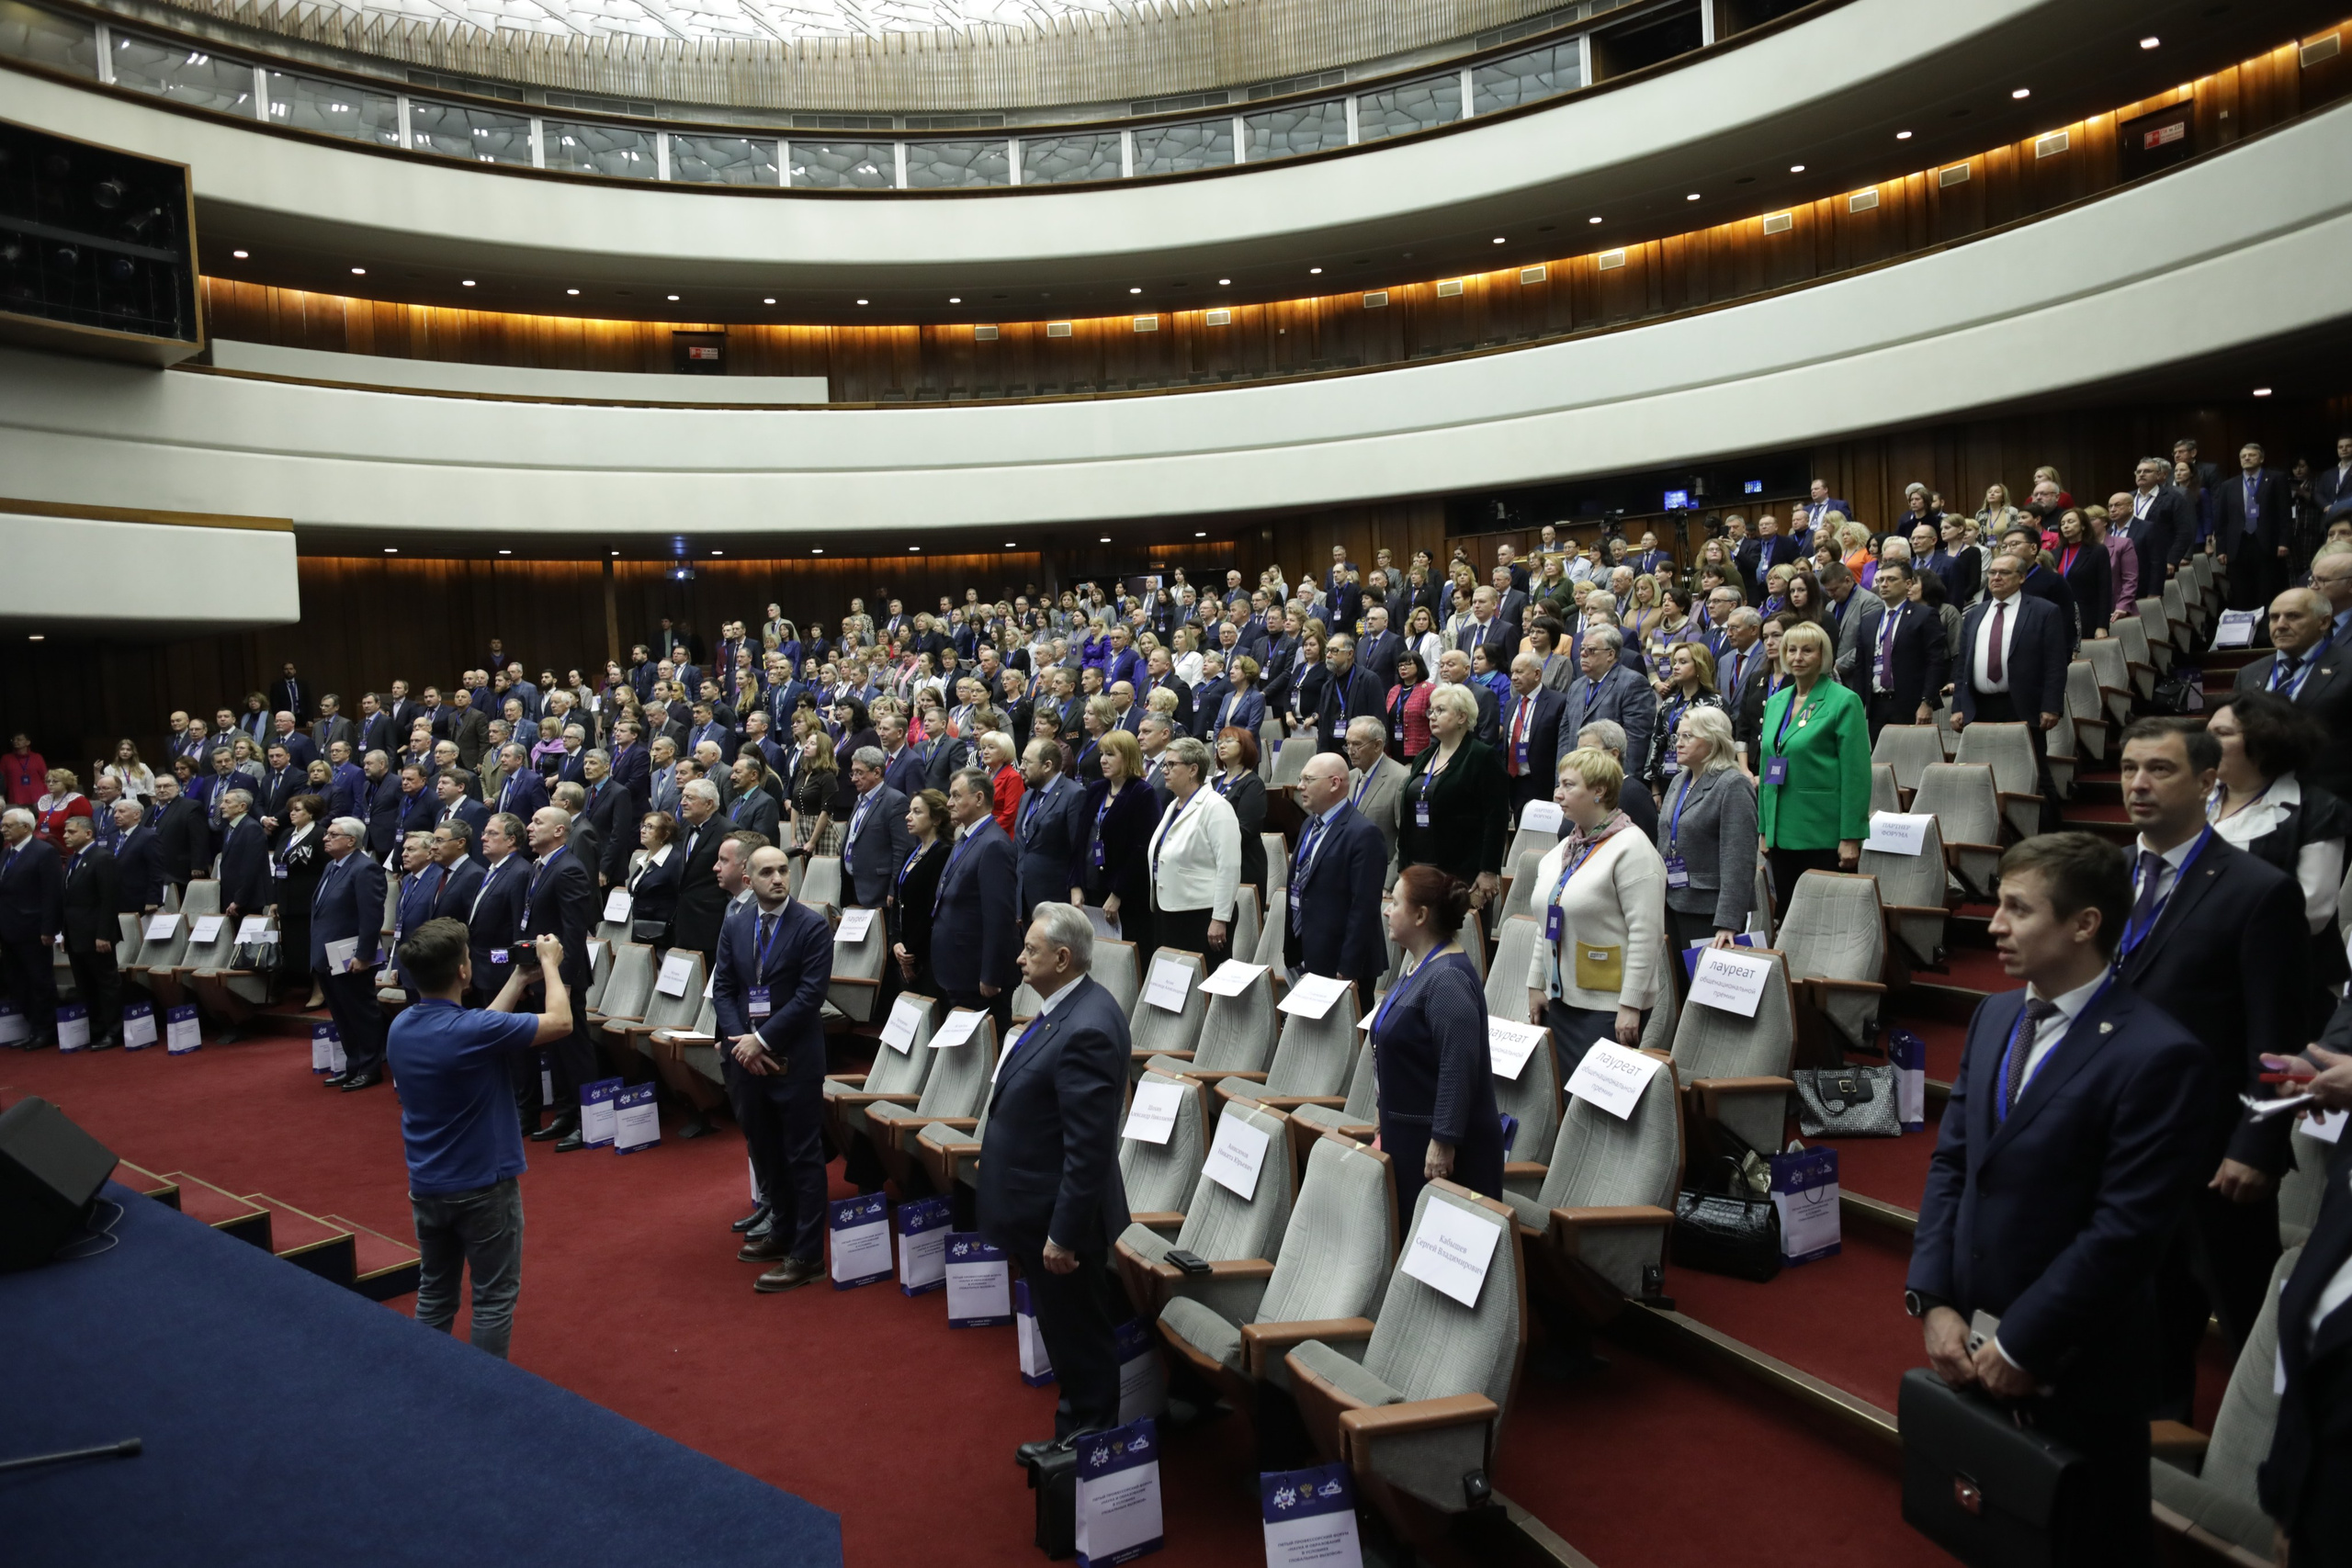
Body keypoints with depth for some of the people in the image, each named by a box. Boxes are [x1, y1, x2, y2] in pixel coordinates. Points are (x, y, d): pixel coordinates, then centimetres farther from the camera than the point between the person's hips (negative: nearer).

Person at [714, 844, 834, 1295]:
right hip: (748, 1055, 6)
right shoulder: (735, 925, 6)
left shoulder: (813, 926, -10)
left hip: (795, 1058, -6)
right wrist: (740, 1040, -8)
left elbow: (811, 993, -15)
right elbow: (722, 988, 7)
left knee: (803, 1156, 1)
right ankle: (783, 1231, 34)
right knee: (764, 1151, 17)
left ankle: (807, 1255, 7)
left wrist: (762, 1040, -16)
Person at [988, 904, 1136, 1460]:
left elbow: (1089, 1147, -27)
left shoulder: (1086, 1029, -29)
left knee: (1079, 1335, 9)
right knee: (1068, 1330, 23)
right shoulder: (1070, 1006, 3)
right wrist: (995, 1149, 21)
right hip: (1043, 1208, 10)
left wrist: (1063, 1234, -23)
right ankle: (1076, 1429, 39)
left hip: (1061, 1216, -10)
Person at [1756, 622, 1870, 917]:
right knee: (1785, 916, 10)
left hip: (1824, 835, -6)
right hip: (1782, 834, 6)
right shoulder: (1776, 703, 13)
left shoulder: (1844, 702, -6)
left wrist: (1851, 837, -15)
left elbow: (1856, 774, -11)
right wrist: (1764, 829, 14)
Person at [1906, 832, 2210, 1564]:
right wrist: (1933, 1301, -4)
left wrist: (2024, 1344, -15)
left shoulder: (2157, 1055, -19)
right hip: (1973, 1339, 6)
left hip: (2075, 1362, -5)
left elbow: (2126, 1228, -20)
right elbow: (1951, 1162, 5)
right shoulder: (1994, 1016, 4)